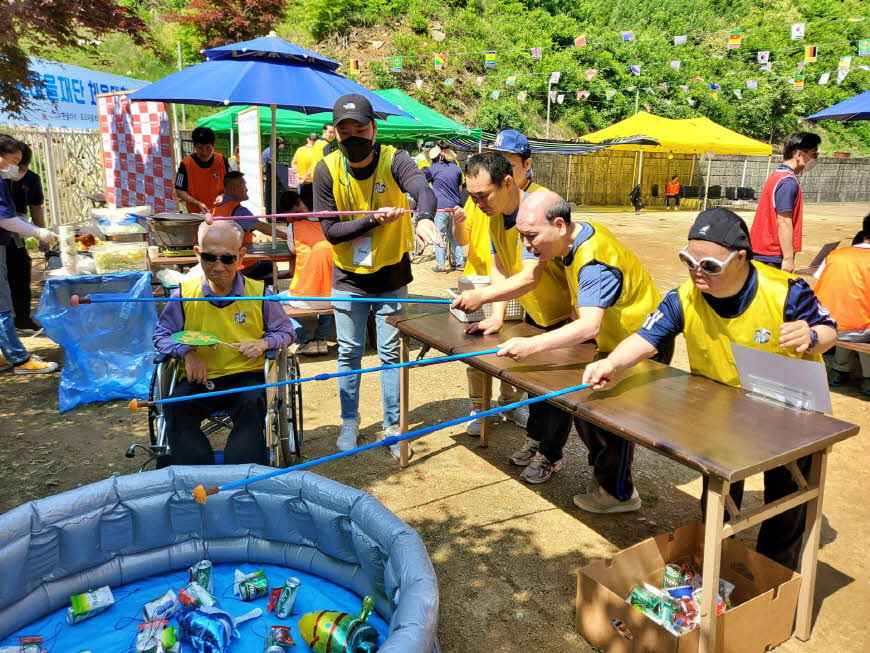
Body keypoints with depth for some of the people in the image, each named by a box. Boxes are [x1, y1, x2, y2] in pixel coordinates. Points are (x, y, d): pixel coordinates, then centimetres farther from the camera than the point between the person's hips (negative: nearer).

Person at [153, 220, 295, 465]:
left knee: (252, 402, -34)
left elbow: (285, 332, 13)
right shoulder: (184, 294, 4)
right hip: (199, 380, 1)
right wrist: (186, 352, -8)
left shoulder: (259, 292, 3)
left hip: (246, 375, -1)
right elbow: (162, 335, 14)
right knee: (176, 404, -29)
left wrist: (265, 343, -10)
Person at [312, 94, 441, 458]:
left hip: (391, 275, -1)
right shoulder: (326, 170, -11)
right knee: (349, 354, 12)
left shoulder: (393, 160, -15)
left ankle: (393, 426, 24)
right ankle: (349, 423, 29)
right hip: (348, 278, 1)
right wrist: (374, 219, -26)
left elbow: (423, 190, -35)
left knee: (390, 353, 9)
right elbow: (330, 231, -13)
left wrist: (424, 218, -58)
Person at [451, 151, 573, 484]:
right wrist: (497, 317, -16)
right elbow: (499, 269, -7)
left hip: (567, 312, -7)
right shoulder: (496, 216, -4)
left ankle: (550, 454, 18)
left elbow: (530, 277, -38)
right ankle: (535, 437, 35)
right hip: (536, 313, 8)